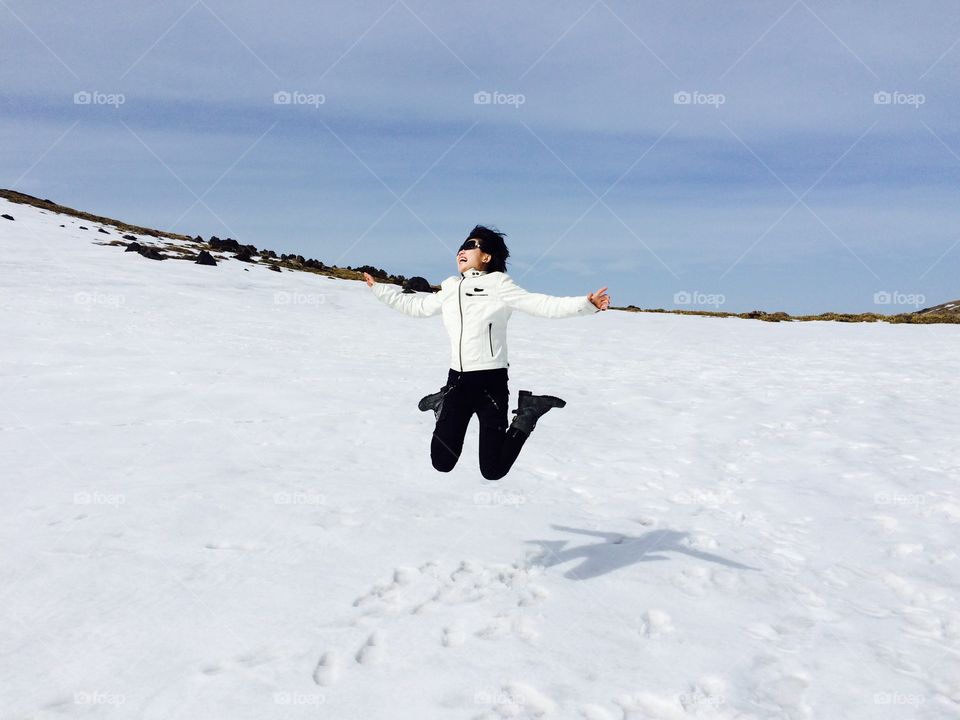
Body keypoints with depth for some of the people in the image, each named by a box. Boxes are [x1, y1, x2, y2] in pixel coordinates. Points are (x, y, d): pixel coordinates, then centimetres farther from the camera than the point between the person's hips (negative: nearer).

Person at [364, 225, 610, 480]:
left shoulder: (498, 284, -4)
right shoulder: (449, 289, 12)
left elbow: (543, 305, -11)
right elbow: (415, 305, 28)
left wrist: (587, 304, -24)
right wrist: (379, 288, 34)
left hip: (491, 380, -5)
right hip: (458, 380, 5)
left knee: (493, 471, -4)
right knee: (442, 464, 7)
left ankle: (526, 413, 16)